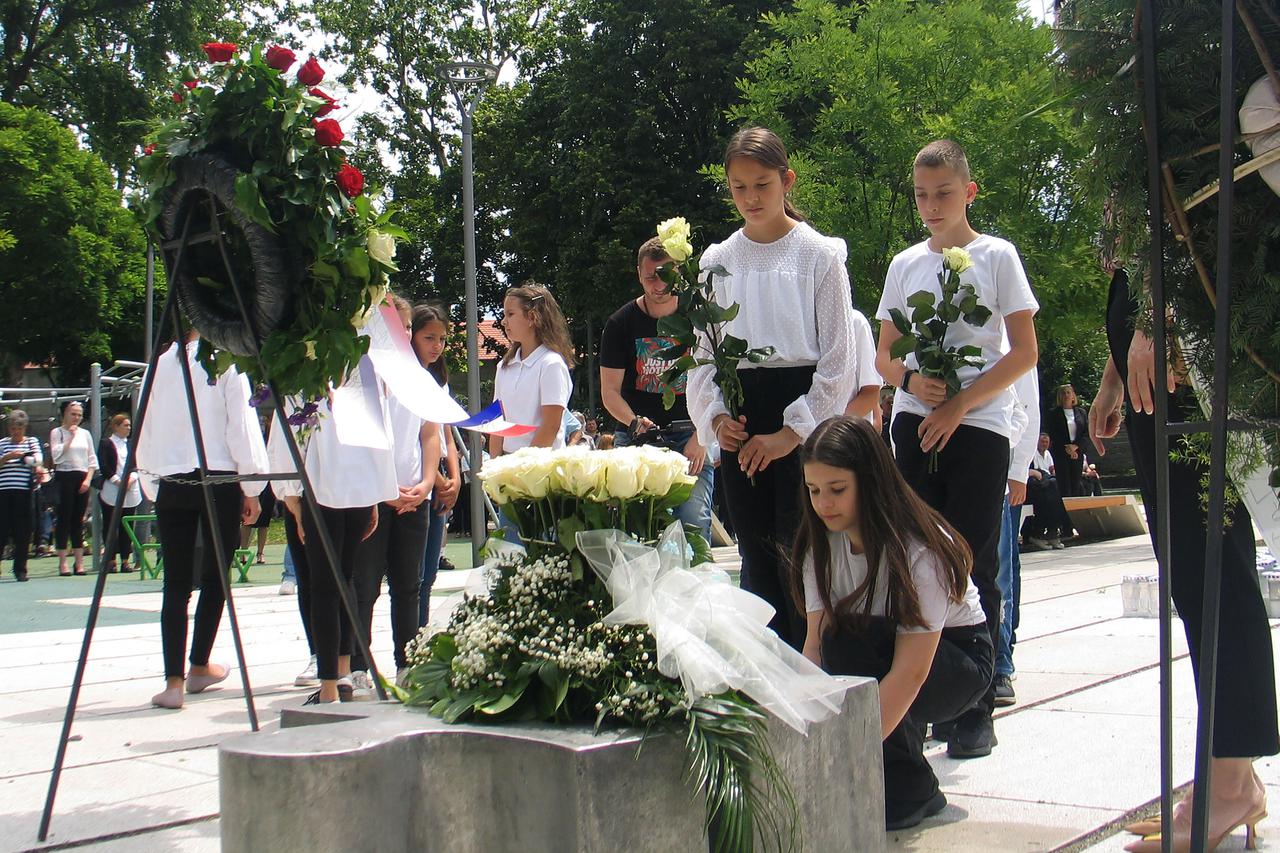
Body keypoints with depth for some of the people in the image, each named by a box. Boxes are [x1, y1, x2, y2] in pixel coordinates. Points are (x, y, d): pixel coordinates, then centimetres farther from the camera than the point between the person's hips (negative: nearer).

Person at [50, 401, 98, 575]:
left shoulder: (85, 433, 13)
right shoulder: (57, 432, 2)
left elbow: (92, 459, 12)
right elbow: (57, 455, -12)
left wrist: (88, 479, 0)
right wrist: (70, 436, -10)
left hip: (82, 478, 4)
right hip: (64, 477, -4)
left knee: (78, 520, 6)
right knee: (64, 519, -4)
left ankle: (80, 561, 7)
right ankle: (62, 562, -2)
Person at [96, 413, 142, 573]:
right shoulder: (106, 443, 1)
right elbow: (103, 467, -8)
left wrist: (131, 478, -6)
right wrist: (118, 481, -14)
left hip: (131, 490, 4)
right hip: (111, 492, -4)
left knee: (127, 527, 3)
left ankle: (125, 560, 6)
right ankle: (111, 560, 1)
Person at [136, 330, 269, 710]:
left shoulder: (160, 365, 7)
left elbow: (146, 430, 9)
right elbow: (242, 426, -5)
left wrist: (151, 485, 16)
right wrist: (251, 488, 1)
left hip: (170, 486, 3)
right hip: (219, 480, -3)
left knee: (176, 583, 2)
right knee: (215, 577, 12)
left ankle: (174, 680, -4)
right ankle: (200, 667, 21)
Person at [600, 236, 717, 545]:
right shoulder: (620, 323, 3)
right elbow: (609, 391, 1)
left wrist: (700, 437, -10)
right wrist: (634, 422, -18)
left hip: (690, 434, 0)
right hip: (636, 438, 0)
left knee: (694, 524, -12)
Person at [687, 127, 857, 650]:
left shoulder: (820, 254, -2)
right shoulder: (717, 260, 10)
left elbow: (839, 358, -5)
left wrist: (792, 432, -11)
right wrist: (715, 417, -5)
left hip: (805, 415, -4)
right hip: (739, 421, 4)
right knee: (756, 554, 7)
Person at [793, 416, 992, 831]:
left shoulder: (921, 548, -28)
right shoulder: (821, 543, -9)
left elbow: (911, 672, -33)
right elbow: (815, 644, -16)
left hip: (961, 660, -5)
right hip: (879, 652, 5)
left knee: (850, 639, -32)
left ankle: (911, 793, -18)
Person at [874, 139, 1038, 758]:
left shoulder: (996, 256, 2)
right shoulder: (905, 265, 12)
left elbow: (1024, 352, -3)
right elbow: (885, 356, 16)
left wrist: (958, 404, -11)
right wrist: (911, 381, -7)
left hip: (978, 425, -3)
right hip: (914, 426, 4)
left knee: (974, 566, -2)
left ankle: (976, 712, 5)